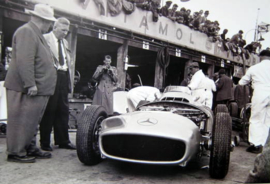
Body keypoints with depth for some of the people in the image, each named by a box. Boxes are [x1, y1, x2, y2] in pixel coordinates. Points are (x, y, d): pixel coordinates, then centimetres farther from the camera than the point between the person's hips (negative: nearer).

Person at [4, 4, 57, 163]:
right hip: (27, 88, -10)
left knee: (32, 121, 15)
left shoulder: (36, 33, 18)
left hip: (38, 88, 10)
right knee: (22, 121, -1)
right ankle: (16, 152, 9)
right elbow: (24, 60, -23)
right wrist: (30, 84, -24)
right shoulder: (27, 31, -13)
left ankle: (30, 149, 26)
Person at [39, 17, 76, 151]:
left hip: (63, 78, 7)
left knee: (63, 111, 9)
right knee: (48, 111, 0)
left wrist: (69, 81, 11)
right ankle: (45, 142, 11)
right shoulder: (45, 38, -3)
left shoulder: (65, 42, 19)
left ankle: (62, 140, 18)